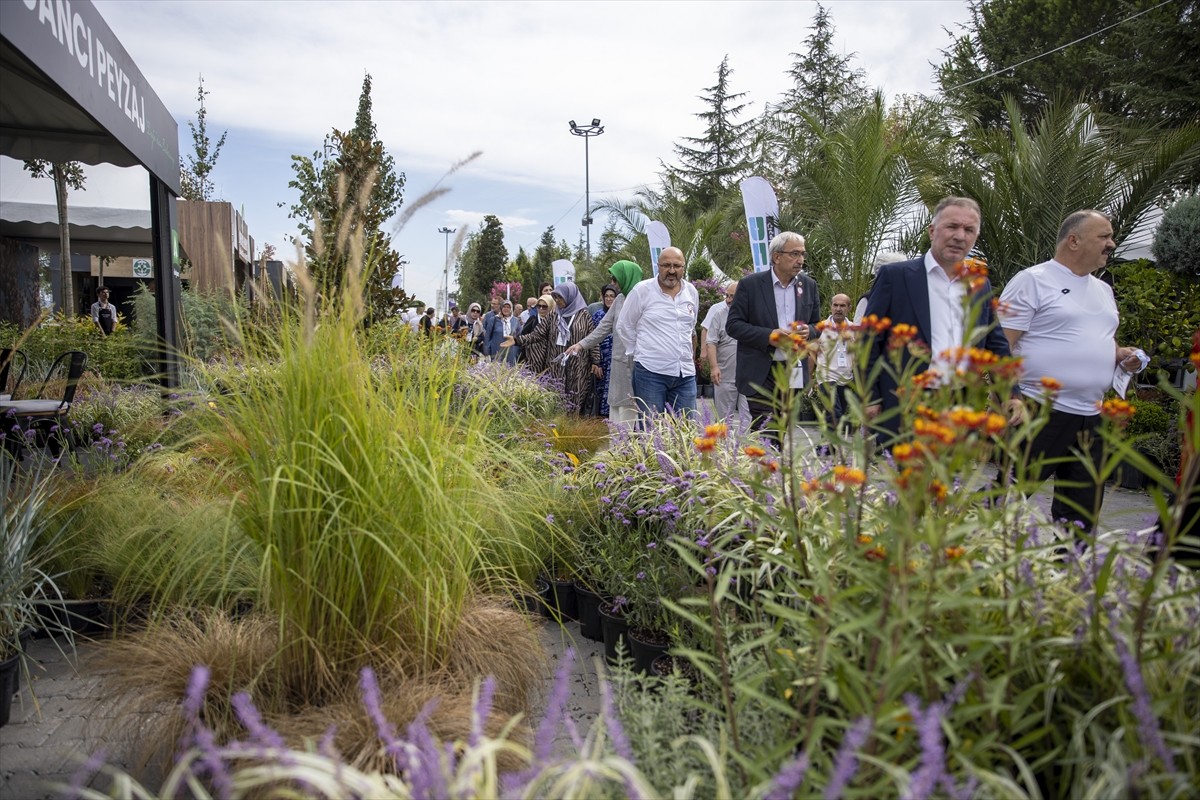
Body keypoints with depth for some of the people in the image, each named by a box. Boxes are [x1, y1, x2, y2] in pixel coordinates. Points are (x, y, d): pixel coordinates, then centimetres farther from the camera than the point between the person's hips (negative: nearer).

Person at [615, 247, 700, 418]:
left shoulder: (692, 292, 10)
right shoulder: (642, 291, -4)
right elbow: (624, 326, 3)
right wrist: (641, 352, 4)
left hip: (685, 373, 5)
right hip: (650, 372, -4)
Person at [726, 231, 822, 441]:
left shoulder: (809, 285, 9)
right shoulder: (750, 284, -5)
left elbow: (818, 325, 16)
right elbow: (732, 325, -6)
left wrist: (808, 331, -9)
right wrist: (769, 335, -19)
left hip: (793, 373, 4)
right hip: (761, 374, -4)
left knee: (782, 435, 11)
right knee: (764, 435, -8)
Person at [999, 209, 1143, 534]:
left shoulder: (1103, 290, 18)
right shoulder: (1032, 281, -7)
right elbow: (1001, 345, -13)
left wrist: (1121, 356, 7)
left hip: (1090, 418, 8)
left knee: (1083, 512, 13)